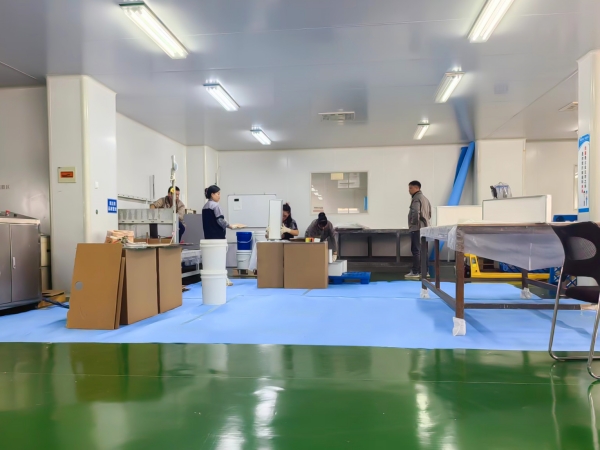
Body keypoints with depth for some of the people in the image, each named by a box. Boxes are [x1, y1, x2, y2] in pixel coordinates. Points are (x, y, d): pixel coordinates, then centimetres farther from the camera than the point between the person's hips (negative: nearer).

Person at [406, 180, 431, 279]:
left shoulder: (416, 198, -12)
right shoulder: (425, 198, 20)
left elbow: (415, 212, -25)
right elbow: (429, 213, 22)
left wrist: (413, 223, -13)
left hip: (417, 228, -10)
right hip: (425, 227, 10)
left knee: (416, 250, -8)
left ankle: (415, 272, -8)